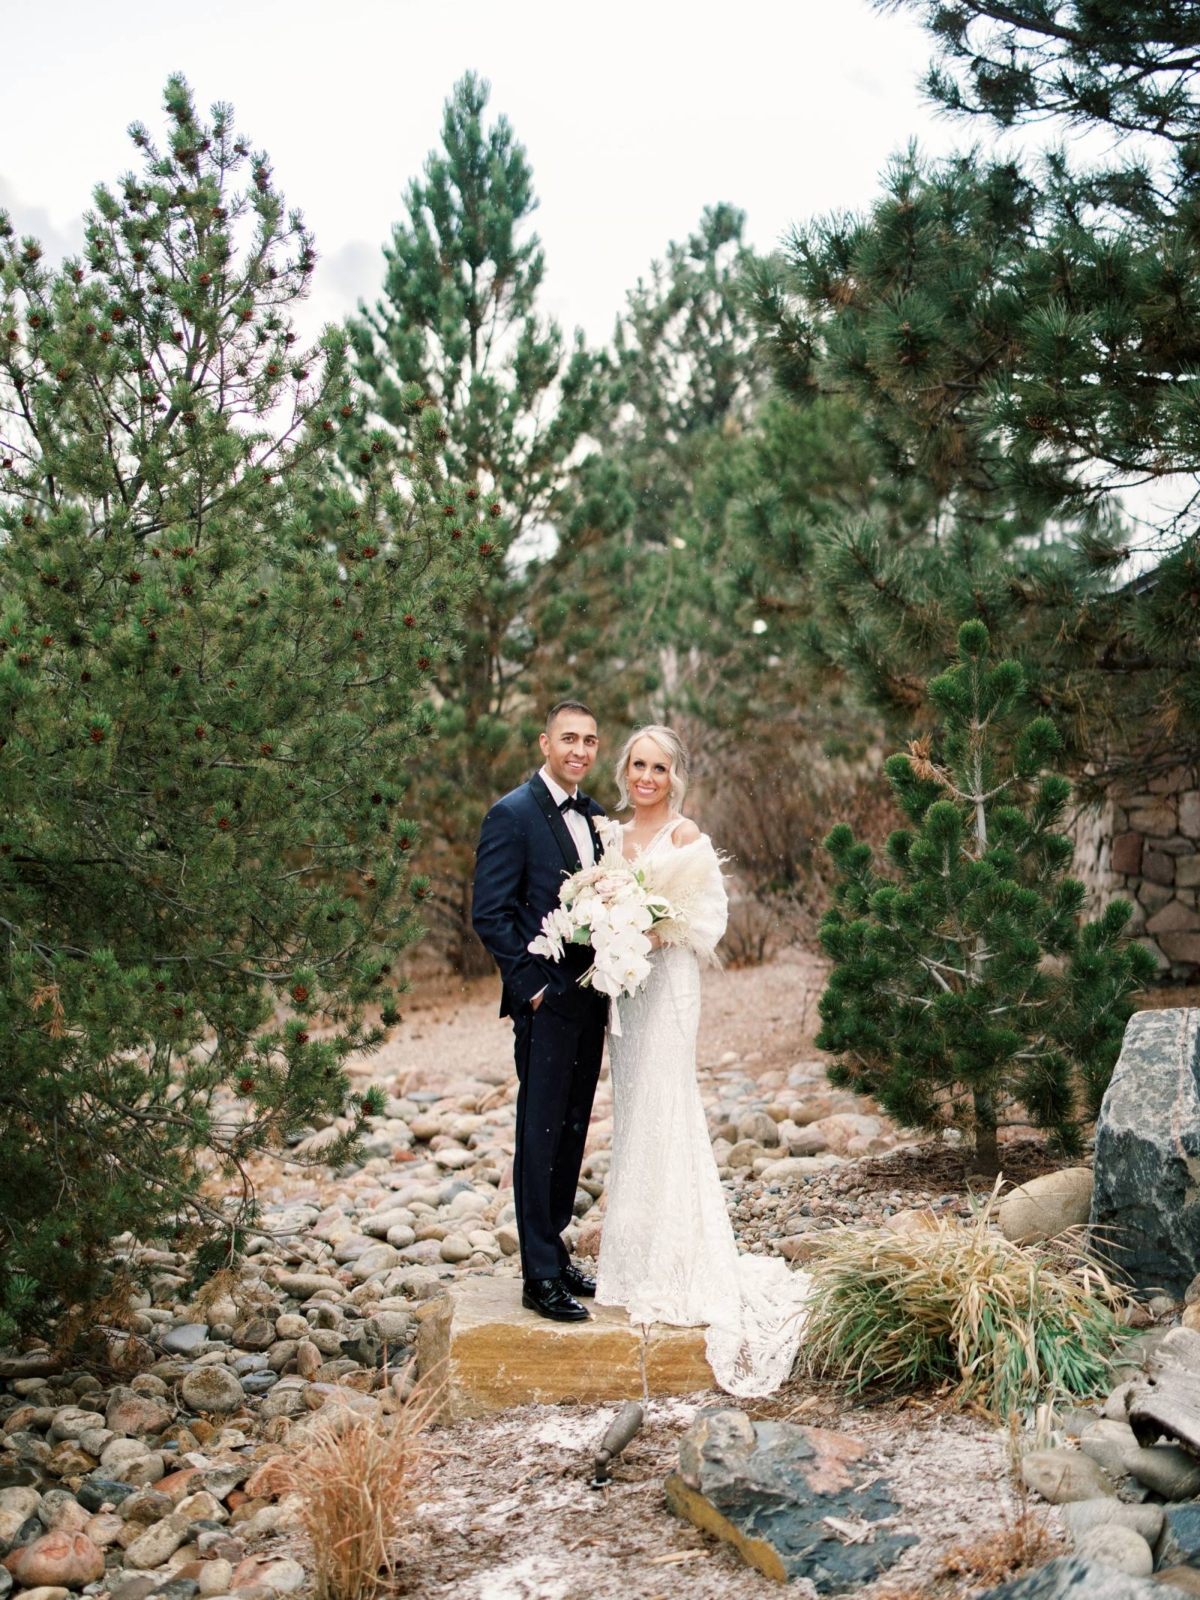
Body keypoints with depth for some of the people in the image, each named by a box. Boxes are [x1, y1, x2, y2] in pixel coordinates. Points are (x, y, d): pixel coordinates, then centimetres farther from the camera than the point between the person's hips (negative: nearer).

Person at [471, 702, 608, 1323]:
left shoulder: (592, 816, 13)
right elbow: (490, 915, -12)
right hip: (545, 1000, -7)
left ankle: (554, 1252, 26)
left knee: (571, 1133, 14)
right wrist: (533, 984, -15)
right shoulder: (513, 814, -9)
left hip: (588, 999, 7)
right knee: (540, 1136, -1)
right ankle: (541, 1277, 6)